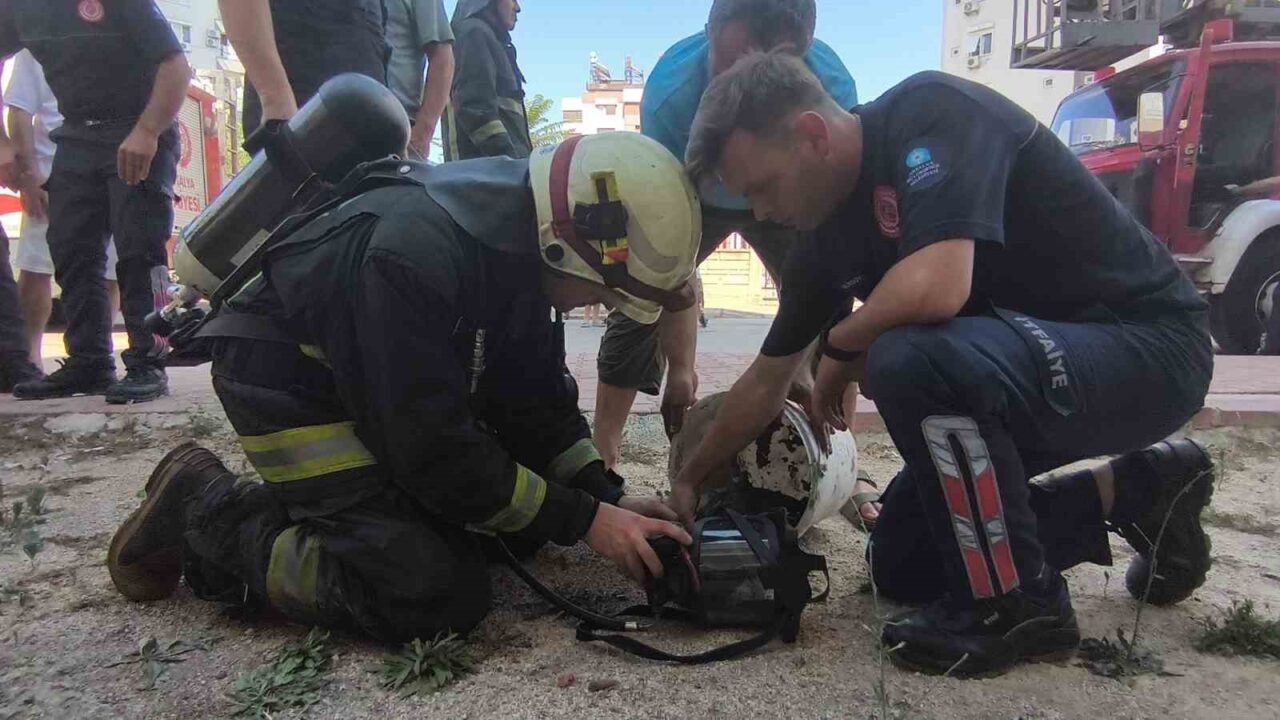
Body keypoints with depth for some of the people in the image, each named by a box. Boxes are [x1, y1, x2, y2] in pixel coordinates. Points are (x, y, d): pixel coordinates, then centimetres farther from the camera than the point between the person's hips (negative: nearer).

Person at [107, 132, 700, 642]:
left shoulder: (523, 237, -7)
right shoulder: (419, 254, -34)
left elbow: (536, 398, 1)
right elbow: (434, 450, -29)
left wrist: (607, 497, -8)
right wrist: (584, 519, -23)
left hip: (381, 390, 9)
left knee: (520, 527, 8)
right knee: (440, 598, -18)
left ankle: (284, 507, 15)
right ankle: (213, 516, -1)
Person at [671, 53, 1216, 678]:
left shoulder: (931, 112, -22)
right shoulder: (826, 242, 0)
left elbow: (936, 287, -39)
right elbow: (767, 380, 11)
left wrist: (840, 345, -18)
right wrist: (691, 479, 19)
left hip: (1149, 347, -8)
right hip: (1027, 368, 9)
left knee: (909, 359, -36)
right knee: (899, 566, 10)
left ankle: (1016, 603, -13)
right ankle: (1129, 490, 19)